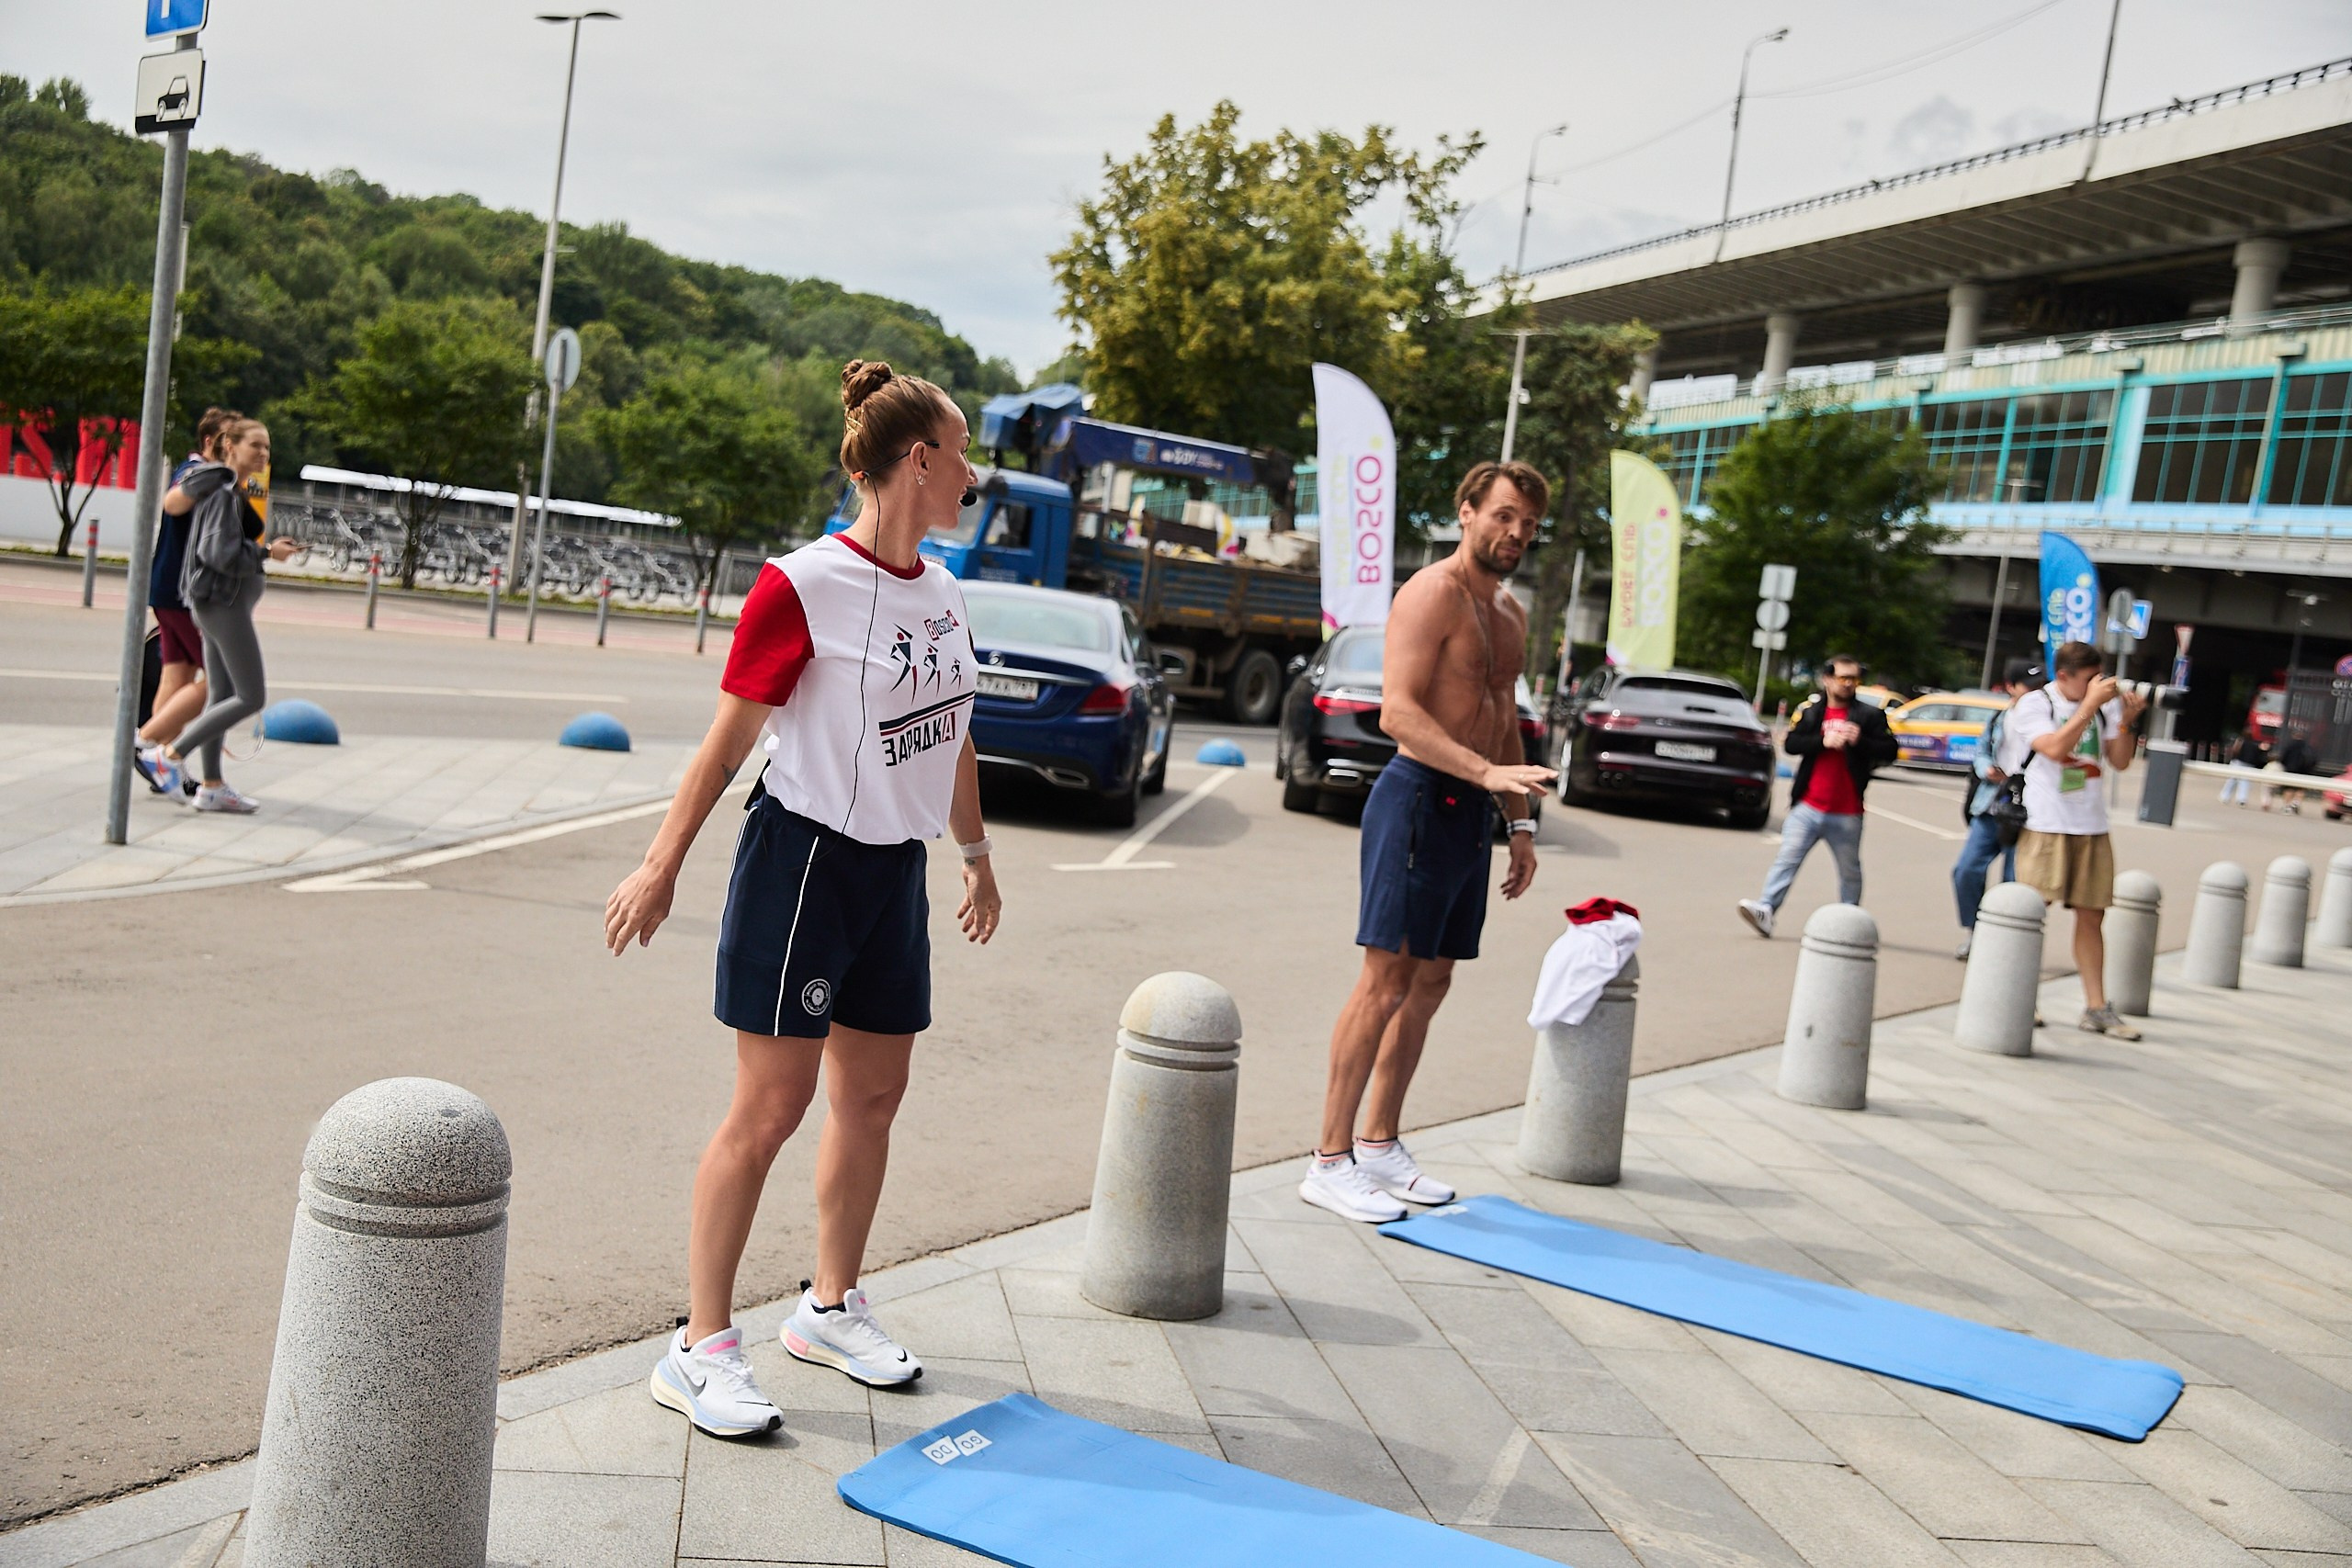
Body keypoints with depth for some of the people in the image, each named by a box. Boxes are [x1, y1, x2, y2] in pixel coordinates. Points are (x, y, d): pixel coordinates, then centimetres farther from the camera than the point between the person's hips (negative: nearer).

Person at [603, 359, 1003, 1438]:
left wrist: (975, 852, 25)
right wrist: (662, 866, -10)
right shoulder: (803, 588, -14)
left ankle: (830, 1307, 30)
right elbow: (729, 740, -11)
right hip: (802, 856, -7)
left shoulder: (942, 592, 8)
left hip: (894, 869, 7)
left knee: (872, 1096, 12)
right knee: (771, 1104, -5)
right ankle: (700, 1348, 6)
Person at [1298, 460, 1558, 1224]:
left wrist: (1519, 820, 21)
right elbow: (1398, 710, -21)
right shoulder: (1433, 593, -10)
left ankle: (1379, 1144, 22)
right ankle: (1330, 1159, -2)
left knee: (1431, 982, 12)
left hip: (1471, 807, 9)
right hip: (1419, 796, -9)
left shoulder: (1510, 613, 19)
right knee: (1386, 981, -9)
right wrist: (1487, 771, -29)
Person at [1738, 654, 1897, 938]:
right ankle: (1766, 909, -15)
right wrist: (1823, 741, -16)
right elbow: (1791, 743, -3)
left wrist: (1860, 742, -16)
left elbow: (1889, 751, 0)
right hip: (1808, 806, 0)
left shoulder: (1869, 715, 4)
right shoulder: (1810, 710, 6)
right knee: (1787, 858, -9)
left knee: (1850, 870, 11)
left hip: (1847, 813, 0)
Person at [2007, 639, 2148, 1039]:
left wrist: (2124, 720, -7)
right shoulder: (2032, 705, -4)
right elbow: (2055, 748, -21)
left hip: (2092, 827, 5)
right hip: (2046, 825, -5)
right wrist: (2091, 704, -19)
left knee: (2091, 916, 6)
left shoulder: (2106, 705, 9)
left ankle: (2096, 1007, 11)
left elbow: (2119, 762, 7)